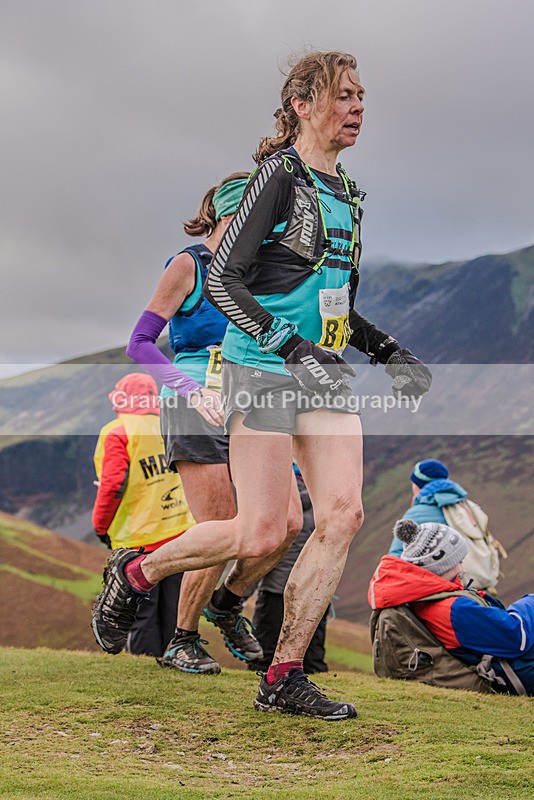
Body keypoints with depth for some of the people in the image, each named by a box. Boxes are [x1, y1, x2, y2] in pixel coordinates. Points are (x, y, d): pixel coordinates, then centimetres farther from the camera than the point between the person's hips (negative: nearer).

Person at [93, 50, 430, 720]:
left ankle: (283, 678, 0)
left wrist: (389, 352, 13)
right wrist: (294, 347, -23)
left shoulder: (345, 192, 17)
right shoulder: (279, 175, -8)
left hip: (324, 372, 7)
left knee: (342, 516, -7)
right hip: (264, 370, -7)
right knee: (261, 533, -7)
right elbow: (222, 281, -14)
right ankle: (135, 574, 18)